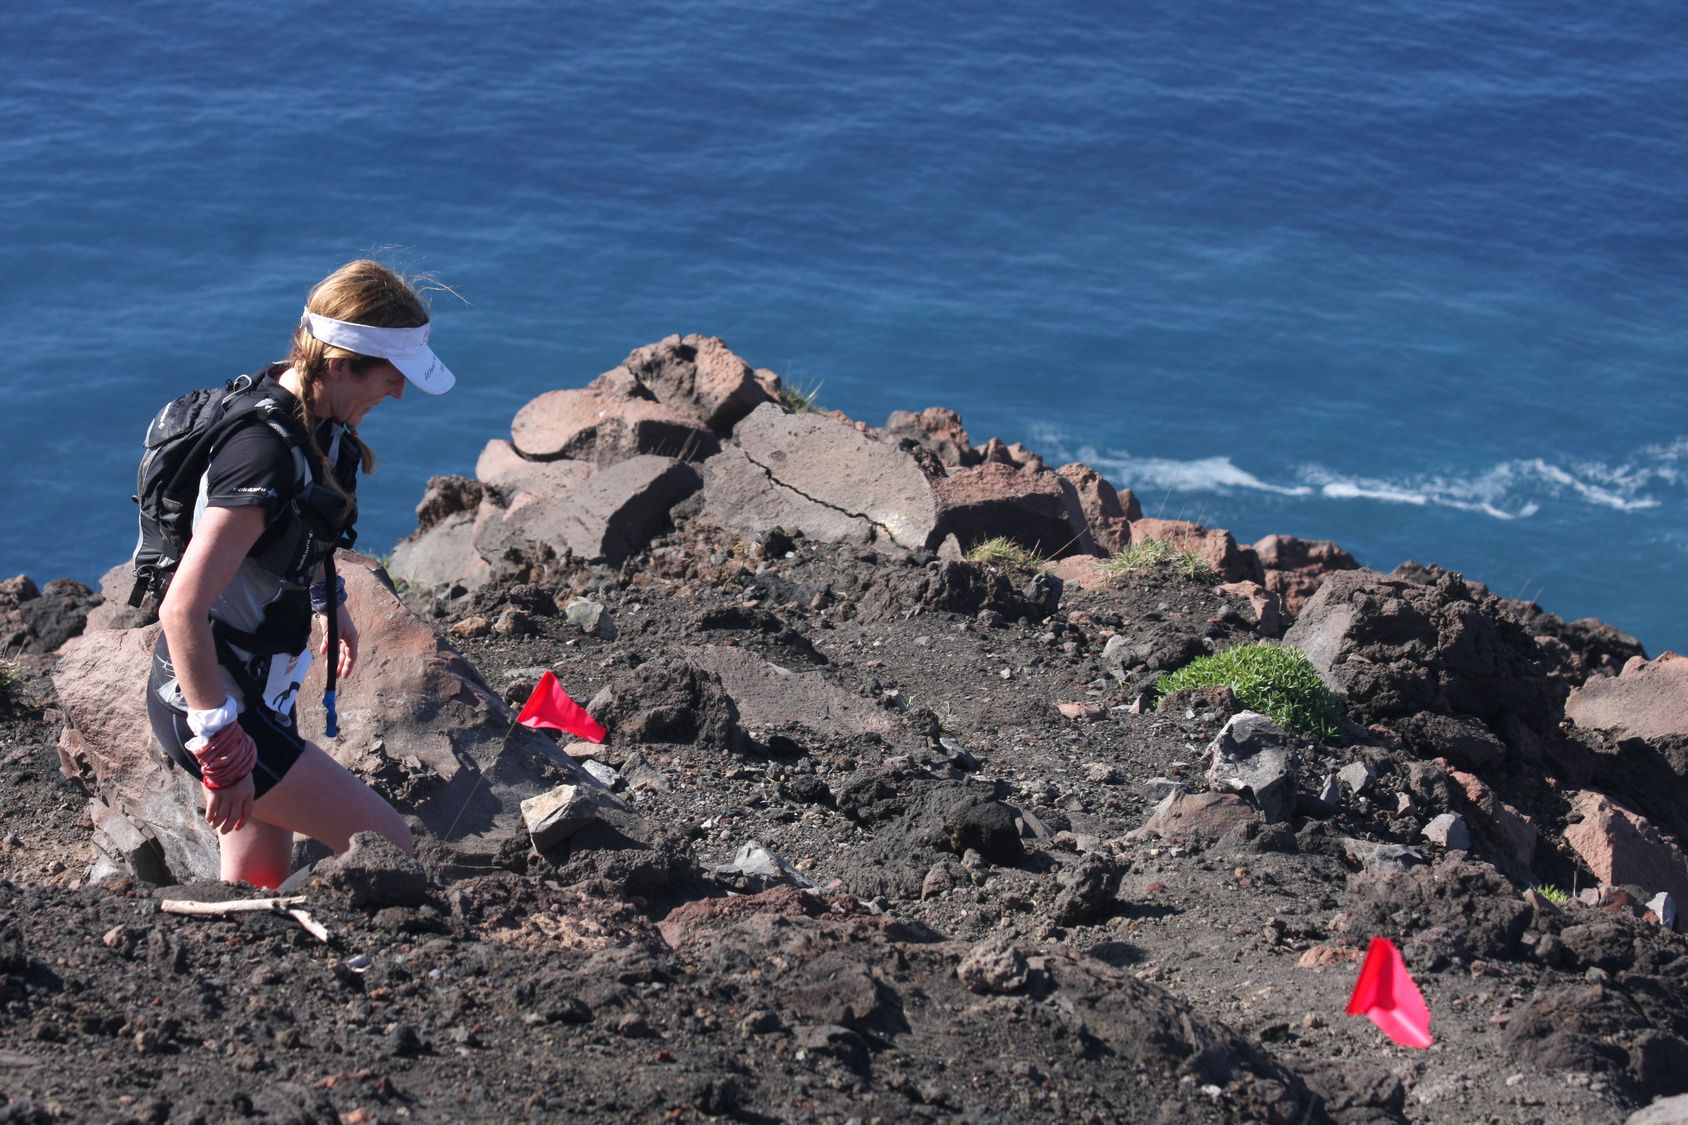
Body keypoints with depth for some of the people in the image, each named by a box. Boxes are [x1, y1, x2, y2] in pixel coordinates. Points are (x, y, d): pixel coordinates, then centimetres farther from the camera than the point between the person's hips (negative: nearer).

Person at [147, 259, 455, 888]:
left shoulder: (313, 416, -1)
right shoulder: (265, 457, -31)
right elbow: (182, 611, -33)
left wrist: (327, 602, 35)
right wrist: (223, 750, -28)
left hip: (257, 689, 10)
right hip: (207, 701, -10)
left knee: (260, 886, 17)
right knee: (387, 848, -4)